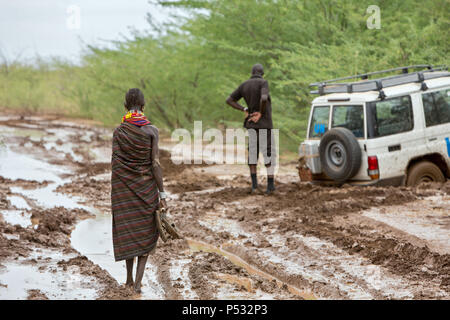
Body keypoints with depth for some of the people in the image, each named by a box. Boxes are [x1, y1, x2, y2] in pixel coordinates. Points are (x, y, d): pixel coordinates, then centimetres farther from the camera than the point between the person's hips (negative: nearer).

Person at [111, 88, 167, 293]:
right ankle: (138, 280, -2)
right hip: (146, 186, -1)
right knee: (146, 231, 9)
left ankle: (129, 278, 23)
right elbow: (155, 164, -11)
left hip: (123, 188, 2)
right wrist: (162, 193, -6)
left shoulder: (119, 131, -4)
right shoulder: (151, 130, -8)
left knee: (127, 231, 14)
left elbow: (114, 163, -5)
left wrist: (116, 191, 4)